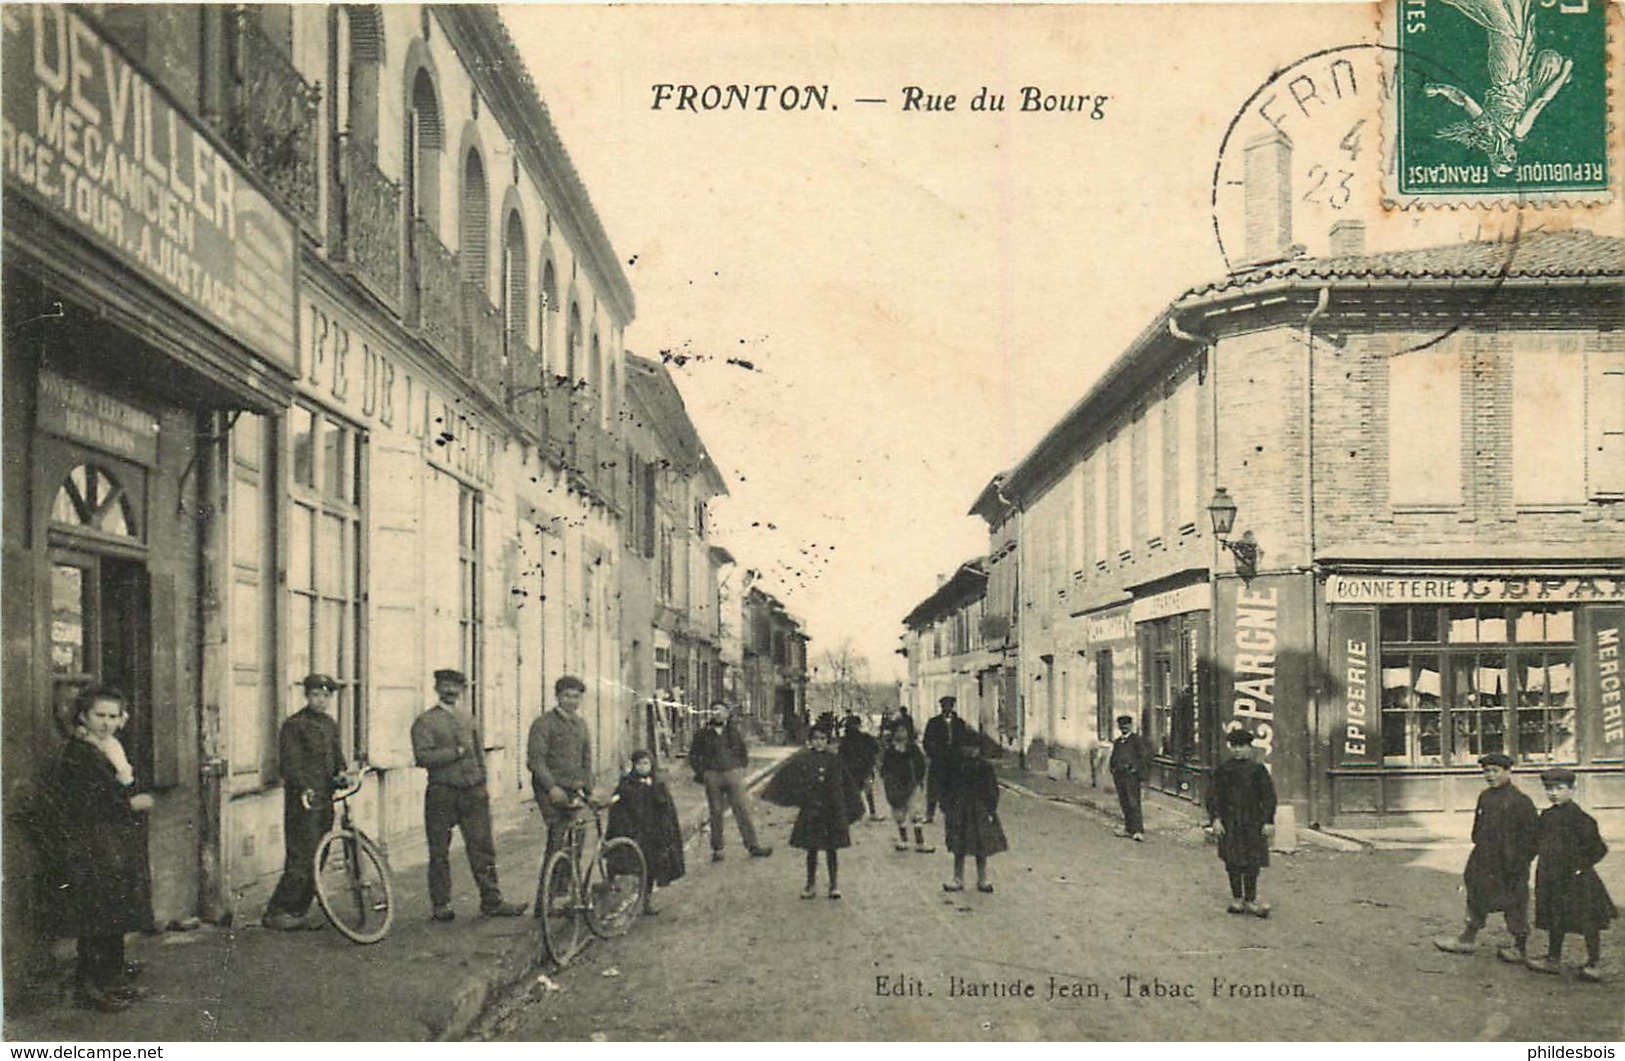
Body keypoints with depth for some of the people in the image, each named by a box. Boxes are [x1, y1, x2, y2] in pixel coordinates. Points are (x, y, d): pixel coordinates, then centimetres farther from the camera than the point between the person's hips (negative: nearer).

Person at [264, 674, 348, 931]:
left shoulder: (330, 724, 17)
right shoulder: (294, 725, -7)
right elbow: (289, 763, -14)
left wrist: (340, 774, -2)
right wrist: (303, 788, -28)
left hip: (325, 801, 7)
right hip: (303, 802, -7)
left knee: (317, 859, 8)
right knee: (302, 859, -9)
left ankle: (300, 910, 17)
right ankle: (275, 912, 0)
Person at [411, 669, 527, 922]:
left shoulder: (468, 719, 16)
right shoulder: (425, 721, -1)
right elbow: (422, 757, -14)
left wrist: (482, 785, 12)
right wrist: (456, 752, -15)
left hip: (473, 793, 4)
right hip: (441, 794, -4)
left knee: (483, 848, 2)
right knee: (439, 851, 3)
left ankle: (492, 902, 6)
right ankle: (441, 905, 13)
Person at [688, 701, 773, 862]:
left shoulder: (735, 731, 7)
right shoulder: (704, 734, 5)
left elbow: (744, 752, 15)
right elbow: (693, 755, 13)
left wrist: (740, 769, 6)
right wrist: (701, 773, 5)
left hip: (733, 774, 0)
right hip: (712, 776, 0)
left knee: (742, 811, -2)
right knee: (716, 814, 5)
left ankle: (753, 846, 3)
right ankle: (717, 850, 12)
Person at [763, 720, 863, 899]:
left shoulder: (834, 760, -2)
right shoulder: (803, 761, 0)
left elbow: (839, 788, -1)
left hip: (830, 811, -1)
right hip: (810, 811, 1)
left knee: (831, 848, 4)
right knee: (811, 849, 7)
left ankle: (834, 885, 15)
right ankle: (811, 884, 20)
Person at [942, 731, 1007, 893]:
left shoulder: (985, 767, -5)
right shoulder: (955, 767, -1)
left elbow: (993, 790, -2)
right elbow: (947, 790, 5)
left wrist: (991, 810, -8)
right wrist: (946, 809, 0)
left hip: (980, 812, -1)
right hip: (960, 812, 1)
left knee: (981, 849, 7)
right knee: (959, 849, 7)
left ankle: (982, 880, 18)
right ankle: (958, 879, 18)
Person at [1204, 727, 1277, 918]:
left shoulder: (1258, 769, 2)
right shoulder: (1222, 770, 3)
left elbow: (1268, 796, 3)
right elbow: (1213, 795, 2)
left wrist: (1268, 822, -3)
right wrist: (1215, 819, -7)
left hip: (1253, 823, 0)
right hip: (1229, 823, 0)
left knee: (1252, 863, 1)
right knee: (1233, 862, 4)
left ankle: (1250, 900, 9)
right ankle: (1237, 898, 14)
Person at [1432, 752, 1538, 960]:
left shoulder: (1520, 801, -13)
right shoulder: (1484, 797, 8)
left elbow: (1531, 834, -11)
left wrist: (1519, 862, -13)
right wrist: (1478, 852, 15)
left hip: (1509, 864, -7)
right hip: (1484, 861, 7)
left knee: (1514, 903, 5)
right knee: (1477, 898, 15)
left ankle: (1520, 947, 18)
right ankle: (1467, 939, 27)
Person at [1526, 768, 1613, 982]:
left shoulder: (1578, 817, -15)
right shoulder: (1547, 815, 7)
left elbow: (1598, 849, -13)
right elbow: (1537, 843, 18)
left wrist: (1580, 866, -13)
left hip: (1574, 879, -7)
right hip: (1551, 877, 8)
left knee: (1587, 921, 2)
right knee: (1554, 920, 16)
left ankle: (1595, 964, 13)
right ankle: (1554, 959, 26)